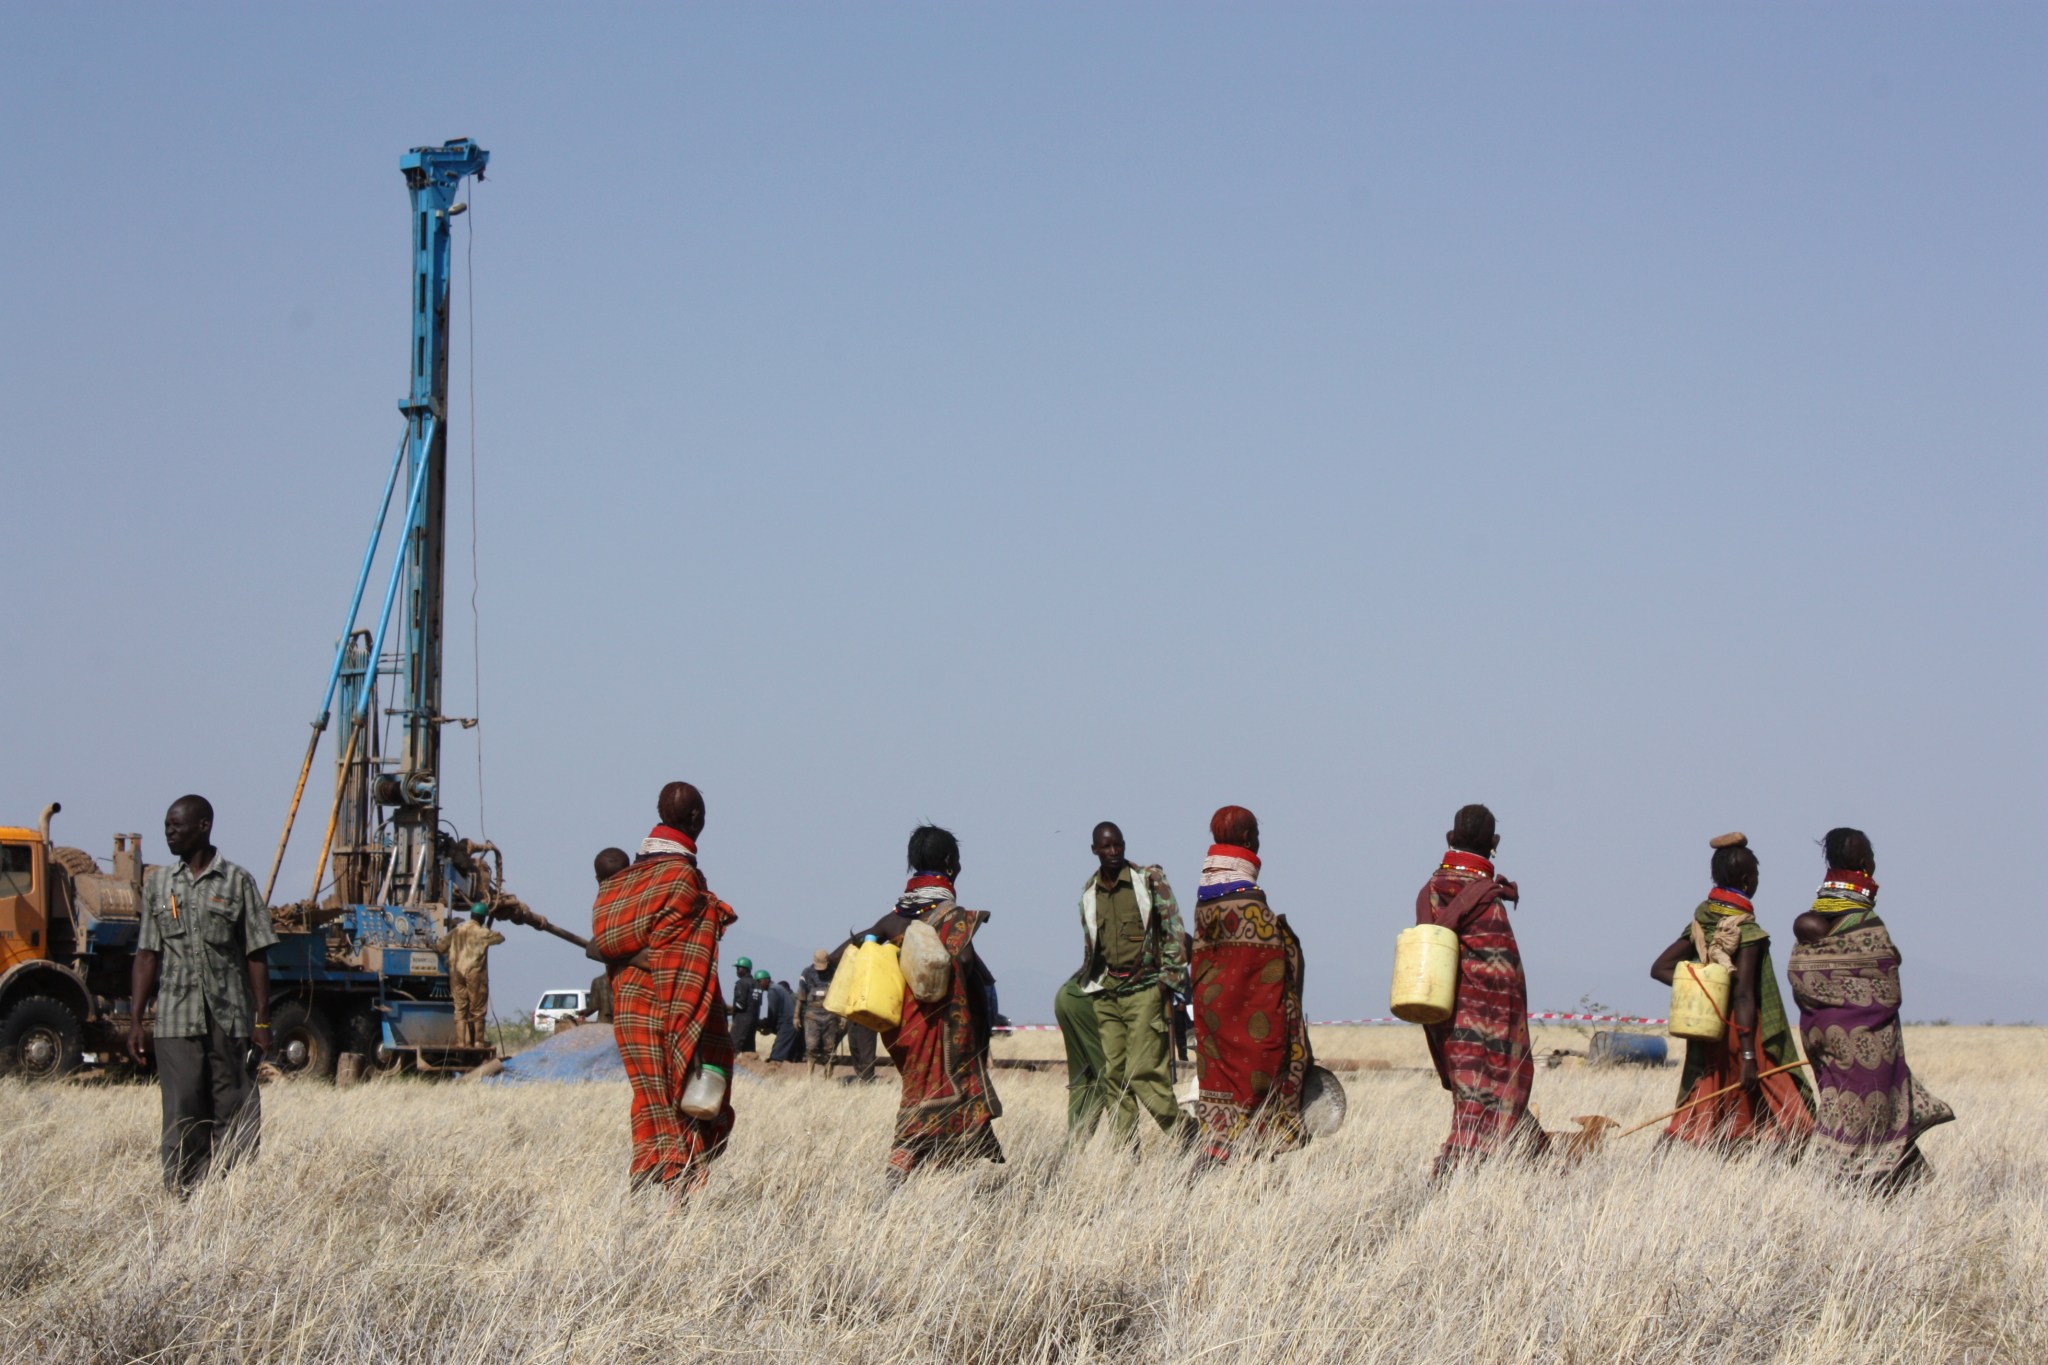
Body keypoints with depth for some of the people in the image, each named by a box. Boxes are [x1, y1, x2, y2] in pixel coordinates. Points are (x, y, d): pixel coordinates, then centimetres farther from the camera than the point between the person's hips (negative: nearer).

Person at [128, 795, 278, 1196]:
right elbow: (147, 956, 9)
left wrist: (262, 1020, -3)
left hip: (231, 1022, -1)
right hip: (176, 1023, 2)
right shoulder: (158, 884, 10)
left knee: (236, 1119, 0)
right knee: (182, 1118, -1)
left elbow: (256, 956, 2)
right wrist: (136, 1021, 3)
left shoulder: (237, 883, 2)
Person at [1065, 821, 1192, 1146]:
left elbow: (1173, 928, -3)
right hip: (1106, 994, 5)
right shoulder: (1088, 893, 13)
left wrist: (1170, 975, -10)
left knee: (1142, 1071, -15)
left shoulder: (1149, 879, -1)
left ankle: (1185, 1132, -4)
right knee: (1112, 1073, 0)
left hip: (1144, 989, -5)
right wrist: (1082, 982, 16)